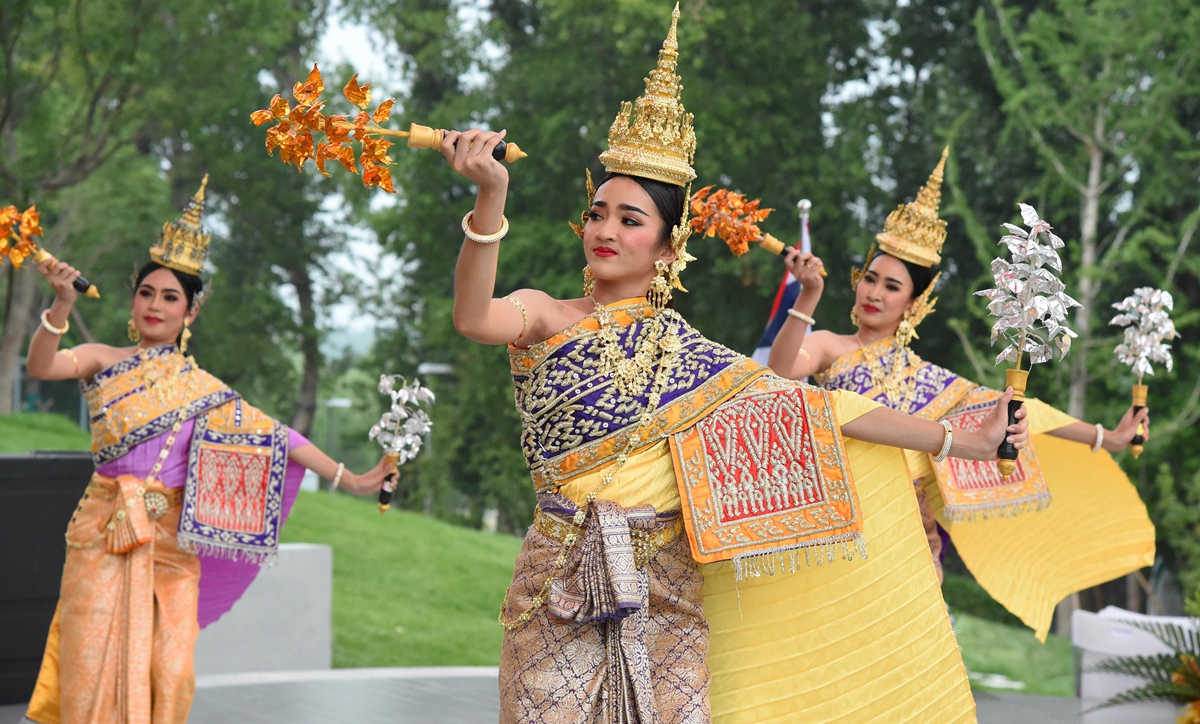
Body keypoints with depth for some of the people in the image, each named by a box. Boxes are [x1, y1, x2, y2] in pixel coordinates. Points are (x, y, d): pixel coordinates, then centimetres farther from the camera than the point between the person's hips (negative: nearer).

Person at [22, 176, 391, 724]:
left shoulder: (201, 389, 10)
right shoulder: (104, 362, 5)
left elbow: (273, 436, 8)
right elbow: (40, 366, -13)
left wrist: (350, 480, 5)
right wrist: (62, 306, -29)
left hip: (171, 541, 2)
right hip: (105, 534, -2)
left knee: (165, 669, -1)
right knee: (95, 664, -5)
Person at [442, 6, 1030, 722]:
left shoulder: (687, 354, 10)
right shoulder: (546, 318, 2)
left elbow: (816, 408, 10)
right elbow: (474, 318, -21)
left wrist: (964, 440, 10)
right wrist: (491, 197, -37)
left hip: (664, 600, 2)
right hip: (562, 599, -2)